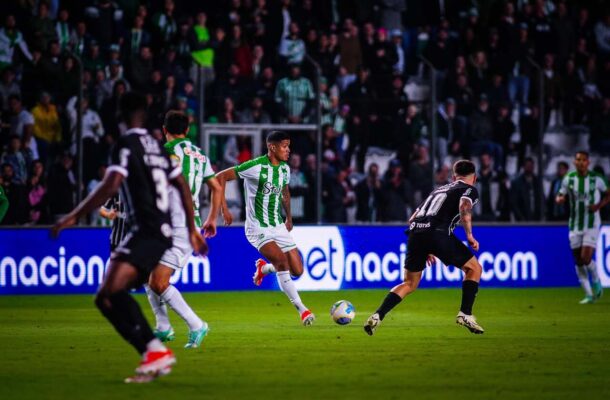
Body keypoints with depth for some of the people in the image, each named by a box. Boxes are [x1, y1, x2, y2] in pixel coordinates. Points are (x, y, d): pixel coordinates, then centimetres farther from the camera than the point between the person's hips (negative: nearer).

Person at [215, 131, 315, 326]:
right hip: (258, 228, -7)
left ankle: (263, 268, 30)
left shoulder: (285, 168, 4)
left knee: (297, 271, 0)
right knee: (281, 260, -27)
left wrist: (289, 218, 28)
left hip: (278, 226, 7)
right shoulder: (256, 167, -17)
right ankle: (301, 309, -18)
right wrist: (224, 208, -19)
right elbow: (220, 177, -15)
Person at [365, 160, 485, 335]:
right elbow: (464, 209, -10)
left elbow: (412, 219, 32)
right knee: (474, 268, 14)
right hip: (439, 233, -6)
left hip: (416, 230, 6)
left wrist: (425, 249, 36)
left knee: (410, 284, 17)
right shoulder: (470, 190, 16)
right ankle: (465, 314, 5)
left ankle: (377, 316, 0)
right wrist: (469, 235, -1)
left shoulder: (439, 189, 34)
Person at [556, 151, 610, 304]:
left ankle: (596, 282, 16)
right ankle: (589, 295, 14)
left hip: (592, 224, -3)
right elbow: (560, 197, 6)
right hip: (575, 225, 3)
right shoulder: (569, 178, -1)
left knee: (586, 258, -15)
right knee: (579, 261, 4)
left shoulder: (596, 178, -7)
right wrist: (559, 199, -19)